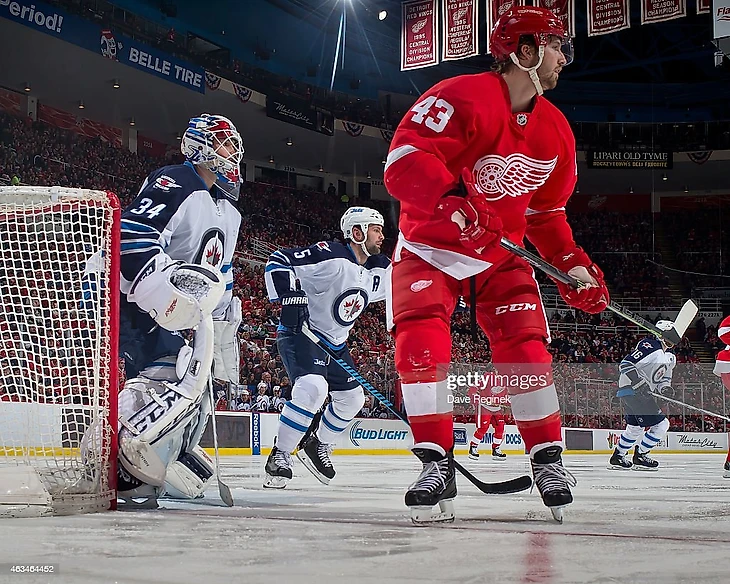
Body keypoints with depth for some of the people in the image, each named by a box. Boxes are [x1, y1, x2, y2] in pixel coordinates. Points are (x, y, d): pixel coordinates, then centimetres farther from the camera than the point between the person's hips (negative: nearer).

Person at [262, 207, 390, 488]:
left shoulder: (379, 271, 4)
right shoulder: (330, 257, -21)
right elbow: (278, 260, -25)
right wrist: (289, 294, -36)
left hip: (335, 342, 9)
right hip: (300, 333, -9)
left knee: (352, 399, 14)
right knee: (313, 387, -31)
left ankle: (317, 445, 36)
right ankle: (279, 455, -19)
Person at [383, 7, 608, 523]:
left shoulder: (555, 131, 2)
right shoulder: (461, 98, -23)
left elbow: (547, 211, 14)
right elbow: (405, 159, -32)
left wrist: (573, 264, 2)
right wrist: (451, 200, -48)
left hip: (500, 253, 5)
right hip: (429, 246, -5)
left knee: (525, 347, -8)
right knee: (420, 345, -20)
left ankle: (548, 460, 5)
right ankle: (438, 466, -12)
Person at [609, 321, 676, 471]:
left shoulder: (670, 357, 15)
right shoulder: (649, 346, -15)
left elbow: (663, 379, 22)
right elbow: (625, 364, -21)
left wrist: (665, 388, -1)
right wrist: (639, 383, -29)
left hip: (643, 393, 11)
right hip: (631, 391, -11)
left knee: (635, 427, 24)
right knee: (661, 424, -11)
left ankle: (617, 457, 36)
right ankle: (640, 456, -2)